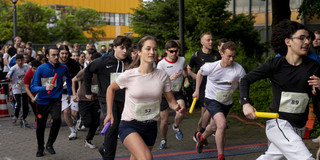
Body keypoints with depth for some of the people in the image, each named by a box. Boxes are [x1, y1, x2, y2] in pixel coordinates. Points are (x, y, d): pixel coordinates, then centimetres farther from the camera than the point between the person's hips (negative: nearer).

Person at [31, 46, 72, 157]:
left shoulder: (63, 68, -6)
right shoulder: (41, 69, -13)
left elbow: (68, 79, 18)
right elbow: (33, 87, -15)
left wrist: (69, 92, 21)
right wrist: (45, 88, -32)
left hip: (55, 100, 0)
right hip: (42, 101, 0)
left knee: (57, 119, -26)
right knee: (40, 126, 10)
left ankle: (50, 144, -5)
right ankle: (40, 148, 35)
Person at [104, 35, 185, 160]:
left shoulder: (162, 75, -3)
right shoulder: (128, 75, -12)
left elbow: (170, 100, 3)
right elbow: (111, 89, 6)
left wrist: (176, 107, -19)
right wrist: (109, 114, 4)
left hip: (150, 126, 4)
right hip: (129, 126, -4)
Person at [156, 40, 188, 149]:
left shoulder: (182, 60, -3)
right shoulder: (161, 64, -14)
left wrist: (186, 78, 6)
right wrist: (170, 78, -36)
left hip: (178, 92, 2)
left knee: (181, 113, -25)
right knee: (164, 120, 2)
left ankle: (176, 127, 10)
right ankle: (163, 140, 30)